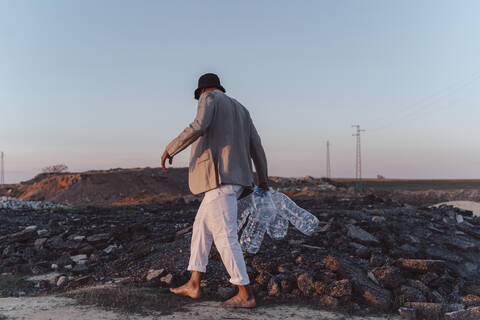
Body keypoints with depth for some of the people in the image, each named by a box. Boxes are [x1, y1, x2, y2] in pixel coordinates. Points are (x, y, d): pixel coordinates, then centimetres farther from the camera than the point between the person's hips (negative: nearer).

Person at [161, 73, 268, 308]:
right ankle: (193, 285, 19)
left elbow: (199, 127, -19)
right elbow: (256, 145, 20)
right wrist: (263, 180, 29)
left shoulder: (209, 98, 1)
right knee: (201, 227, 15)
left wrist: (170, 148, -8)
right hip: (236, 179, 9)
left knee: (224, 237, -5)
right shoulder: (240, 109, 23)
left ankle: (245, 295, 0)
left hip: (220, 177, -9)